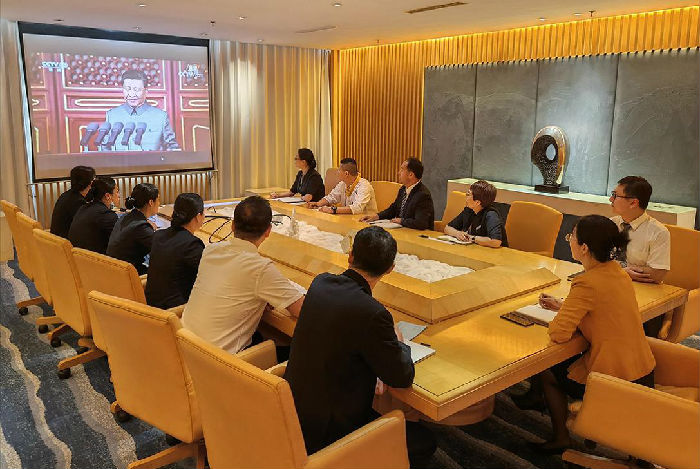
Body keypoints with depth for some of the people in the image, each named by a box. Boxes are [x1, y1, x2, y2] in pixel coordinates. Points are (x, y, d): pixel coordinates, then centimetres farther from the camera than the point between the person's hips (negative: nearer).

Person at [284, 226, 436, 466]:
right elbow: (403, 376, -15)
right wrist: (399, 341, 5)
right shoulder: (372, 313, -28)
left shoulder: (320, 283, -6)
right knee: (424, 441, 5)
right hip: (327, 430, -8)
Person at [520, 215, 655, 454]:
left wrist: (559, 316, -5)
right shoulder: (616, 271, 1)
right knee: (566, 360, 28)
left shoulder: (587, 284, -26)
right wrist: (563, 306, 14)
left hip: (616, 381, -8)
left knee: (546, 372, 15)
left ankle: (561, 438, 29)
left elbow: (558, 334, -26)